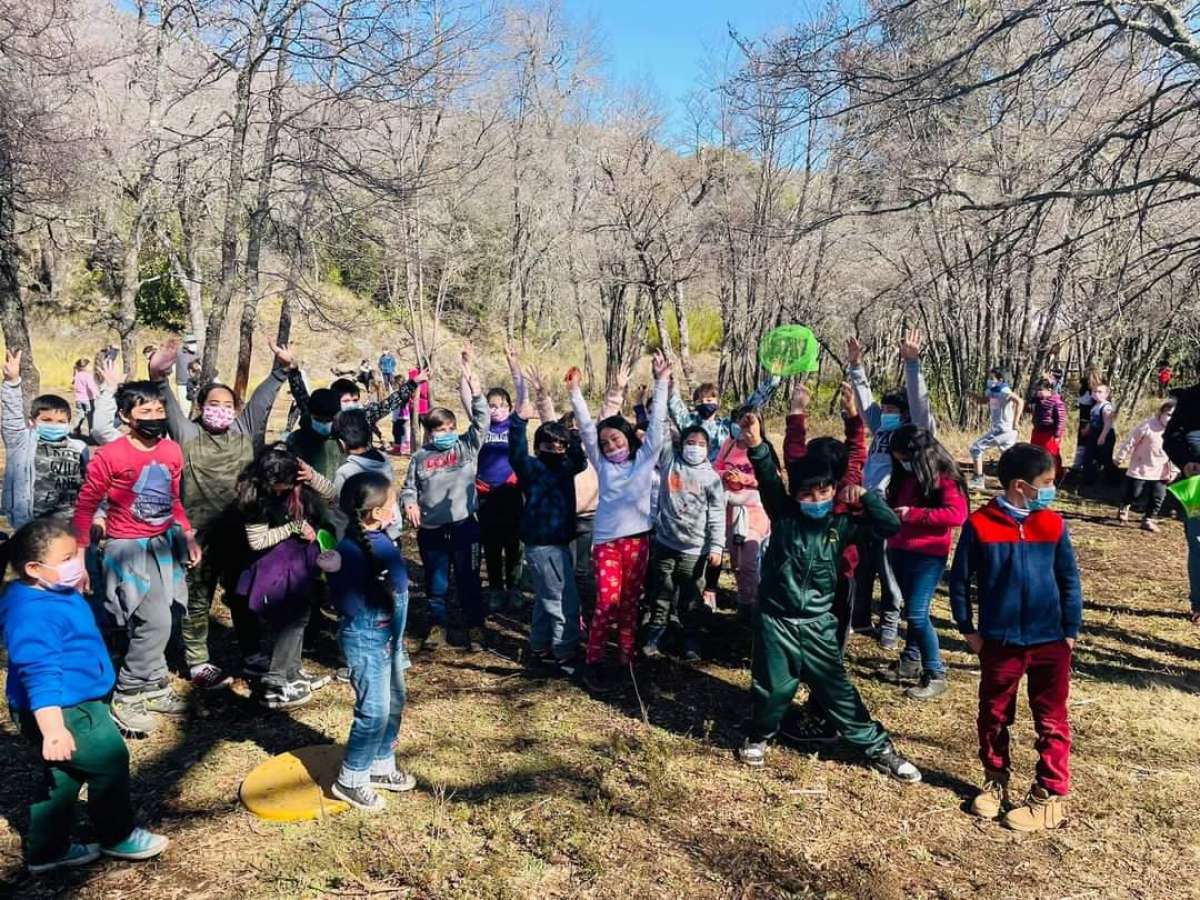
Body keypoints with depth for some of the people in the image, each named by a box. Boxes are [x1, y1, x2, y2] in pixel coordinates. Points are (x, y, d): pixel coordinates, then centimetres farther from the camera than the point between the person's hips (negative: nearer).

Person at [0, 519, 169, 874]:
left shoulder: (57, 595, 7)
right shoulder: (33, 614, -27)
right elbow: (40, 674, -32)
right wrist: (52, 730, -35)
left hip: (76, 704, 11)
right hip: (62, 711, -11)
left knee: (63, 776, 19)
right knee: (110, 761, -1)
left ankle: (47, 851, 33)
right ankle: (118, 837, 17)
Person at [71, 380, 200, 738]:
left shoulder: (172, 450, 1)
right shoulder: (109, 456, -16)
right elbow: (85, 507, -8)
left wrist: (188, 536, 13)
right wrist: (79, 556, -6)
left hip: (165, 544, 6)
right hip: (130, 548, -6)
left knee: (154, 621, 15)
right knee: (155, 622, -11)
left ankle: (151, 688, 30)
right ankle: (127, 697, 7)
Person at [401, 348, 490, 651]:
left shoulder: (467, 446, 2)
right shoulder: (420, 457, 4)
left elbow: (481, 420, -9)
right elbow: (409, 487, 11)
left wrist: (473, 385, -18)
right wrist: (410, 503, -12)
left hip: (464, 525, -1)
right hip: (431, 530, 1)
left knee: (469, 579, 7)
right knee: (436, 582, 12)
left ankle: (475, 628, 20)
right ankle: (438, 627, 29)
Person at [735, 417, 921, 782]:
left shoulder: (840, 525, -2)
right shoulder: (783, 514, -6)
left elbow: (890, 525, -7)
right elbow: (769, 481, -23)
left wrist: (865, 496, -20)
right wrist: (756, 447, -40)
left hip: (818, 624, 1)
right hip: (776, 620, -1)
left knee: (837, 690, 10)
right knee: (772, 688, 8)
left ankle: (877, 747, 26)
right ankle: (758, 736, 36)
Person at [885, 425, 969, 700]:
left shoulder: (944, 476, -12)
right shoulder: (904, 475, 10)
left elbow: (957, 514, -22)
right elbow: (895, 504, 23)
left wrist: (913, 513, -22)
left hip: (928, 554, -7)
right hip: (899, 550, 7)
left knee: (917, 614, -10)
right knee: (912, 610, 18)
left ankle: (936, 675, 0)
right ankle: (911, 660, 31)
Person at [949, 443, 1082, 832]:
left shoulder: (1053, 524, -3)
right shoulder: (980, 524, -10)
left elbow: (1069, 580, 5)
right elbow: (960, 580, -2)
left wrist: (1070, 631, 3)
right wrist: (967, 629, -1)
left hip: (1050, 640, 1)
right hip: (999, 641, -1)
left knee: (1052, 721, 8)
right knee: (994, 716, 14)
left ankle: (1051, 796, 20)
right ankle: (996, 780, 33)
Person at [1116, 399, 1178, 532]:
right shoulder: (1149, 425, -15)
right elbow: (1131, 441, -8)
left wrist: (1174, 471, 4)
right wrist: (1121, 456, -4)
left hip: (1160, 473, 3)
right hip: (1140, 469, -3)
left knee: (1157, 497, 1)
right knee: (1134, 494, 6)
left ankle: (1149, 519, 15)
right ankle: (1125, 507, 36)